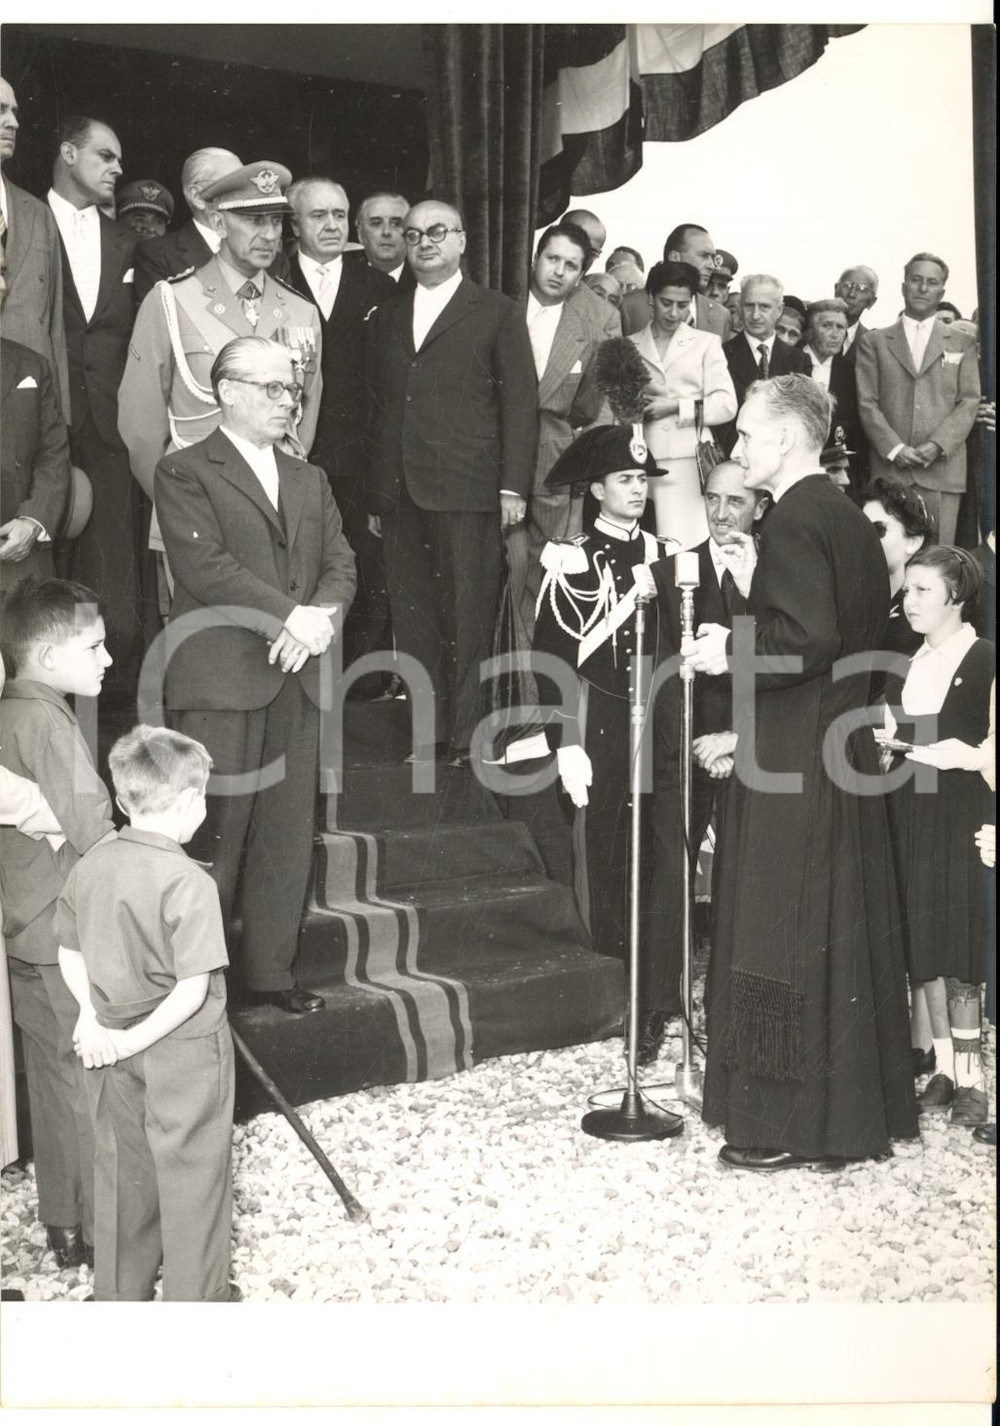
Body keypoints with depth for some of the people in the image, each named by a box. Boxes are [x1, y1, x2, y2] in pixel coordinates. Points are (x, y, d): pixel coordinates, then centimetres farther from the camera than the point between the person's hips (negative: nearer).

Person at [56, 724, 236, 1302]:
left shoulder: (89, 866, -2)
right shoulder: (188, 881, -22)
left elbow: (70, 956, 6)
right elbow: (192, 991, -23)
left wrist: (93, 1019, 0)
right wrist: (138, 1039, -13)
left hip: (111, 1050, 7)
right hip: (184, 1054, -6)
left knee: (123, 1176, 20)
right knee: (192, 1180, 10)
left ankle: (120, 1295, 35)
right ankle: (198, 1298, 23)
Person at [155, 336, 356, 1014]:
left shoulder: (309, 480, 21)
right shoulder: (184, 473, 0)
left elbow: (341, 564, 11)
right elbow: (205, 566, -12)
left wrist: (319, 617, -10)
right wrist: (290, 616, -18)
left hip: (298, 677, 6)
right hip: (221, 678, -6)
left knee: (289, 834, 7)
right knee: (215, 831, -4)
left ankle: (271, 971, 18)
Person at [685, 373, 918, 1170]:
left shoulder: (793, 522, -16)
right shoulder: (850, 519, 12)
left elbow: (808, 639, -26)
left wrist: (731, 652, -11)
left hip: (792, 767, -9)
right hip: (845, 752, 9)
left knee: (784, 938, -1)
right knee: (840, 930, 15)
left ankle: (790, 1126, 8)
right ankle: (857, 1103, 25)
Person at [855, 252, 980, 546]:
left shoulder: (962, 344, 15)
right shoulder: (873, 342, 12)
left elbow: (969, 402, 7)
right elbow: (867, 403, 4)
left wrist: (937, 446, -9)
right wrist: (894, 448, -9)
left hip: (943, 469, 1)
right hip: (888, 467, 0)